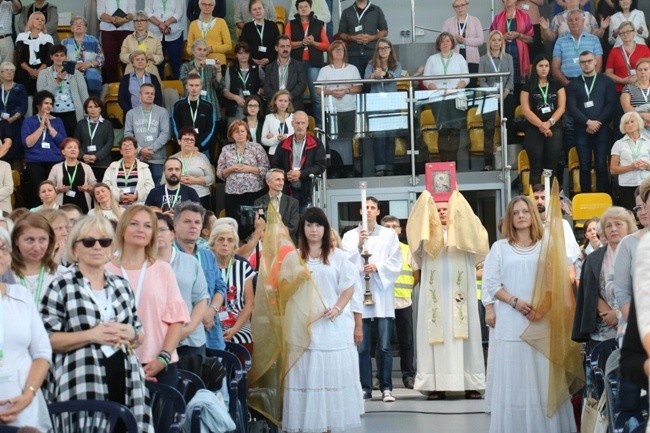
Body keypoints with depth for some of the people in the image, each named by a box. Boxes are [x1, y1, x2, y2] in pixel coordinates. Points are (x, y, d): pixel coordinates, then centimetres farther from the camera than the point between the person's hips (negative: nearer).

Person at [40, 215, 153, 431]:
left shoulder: (122, 284, 15)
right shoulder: (61, 286, -1)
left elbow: (140, 334, 19)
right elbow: (45, 339, -7)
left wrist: (131, 335, -4)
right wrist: (91, 335, -16)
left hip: (126, 384, 5)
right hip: (81, 387, -5)